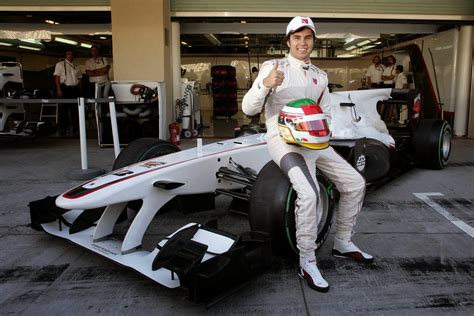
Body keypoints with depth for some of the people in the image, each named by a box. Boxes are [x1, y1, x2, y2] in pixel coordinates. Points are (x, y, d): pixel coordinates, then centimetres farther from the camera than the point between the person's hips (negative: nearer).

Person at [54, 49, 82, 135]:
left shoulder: (76, 66, 18)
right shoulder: (60, 64, 5)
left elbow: (79, 79, 18)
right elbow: (57, 78, -2)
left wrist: (80, 90, 9)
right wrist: (59, 90, -13)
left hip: (75, 89, 4)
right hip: (65, 88, -4)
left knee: (75, 109, 5)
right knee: (64, 109, -4)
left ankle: (76, 128, 11)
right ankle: (63, 129, 0)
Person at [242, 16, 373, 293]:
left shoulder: (320, 76, 14)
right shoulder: (274, 67, -5)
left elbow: (327, 112, 25)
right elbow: (249, 109, -12)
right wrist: (264, 84, -30)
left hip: (314, 141, 7)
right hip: (283, 140, -7)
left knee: (356, 183, 4)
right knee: (309, 193, -31)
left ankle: (343, 242, 22)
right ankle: (307, 263, -13)